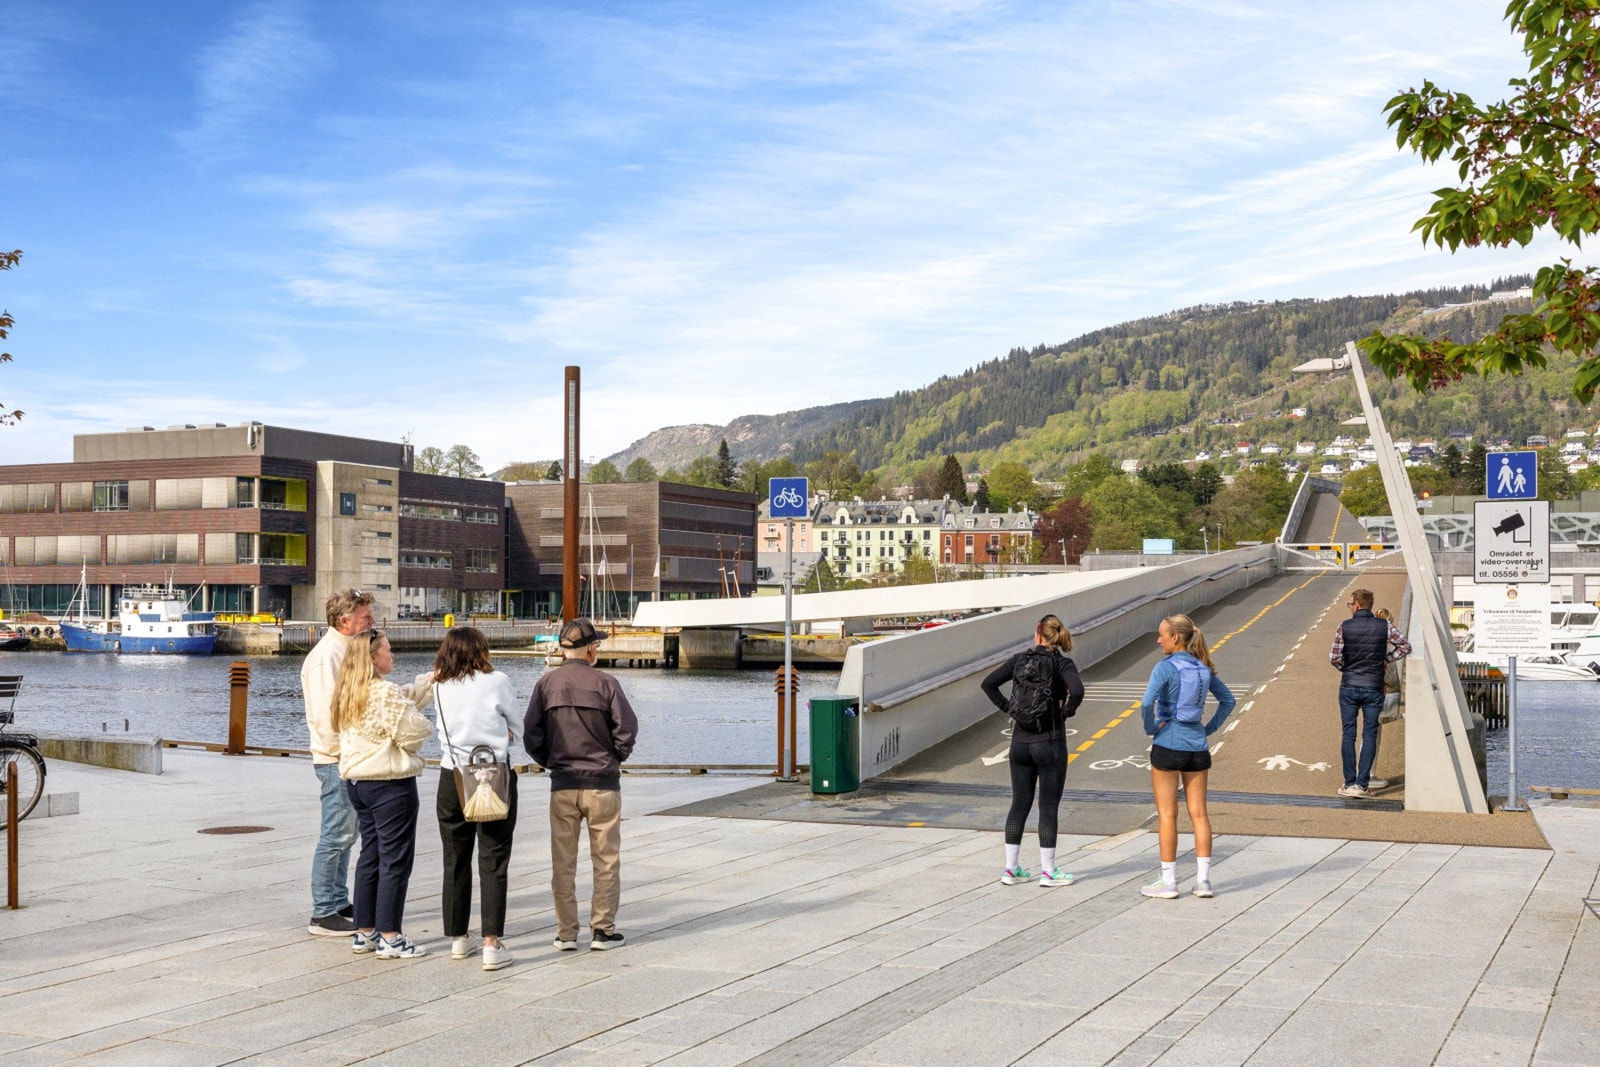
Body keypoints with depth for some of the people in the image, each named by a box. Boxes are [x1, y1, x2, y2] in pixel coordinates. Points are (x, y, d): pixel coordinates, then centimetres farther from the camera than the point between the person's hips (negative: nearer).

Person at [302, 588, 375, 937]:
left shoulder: (346, 651, 15)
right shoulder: (326, 656, -16)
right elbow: (326, 714, -22)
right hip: (336, 760, -10)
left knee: (345, 835, 16)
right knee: (336, 837, -6)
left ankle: (339, 902, 25)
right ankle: (323, 914, -1)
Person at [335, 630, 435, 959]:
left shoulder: (349, 693, 11)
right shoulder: (384, 692, -18)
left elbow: (404, 699, 17)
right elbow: (413, 731, -16)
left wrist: (429, 681, 16)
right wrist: (426, 725, 5)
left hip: (356, 781, 9)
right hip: (390, 783, -9)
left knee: (370, 855, 16)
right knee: (395, 860, -2)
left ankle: (364, 932, 20)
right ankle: (390, 938, 0)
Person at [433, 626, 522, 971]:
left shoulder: (440, 687, 2)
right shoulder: (496, 682, -7)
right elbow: (518, 730, 4)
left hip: (452, 778, 3)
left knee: (455, 861, 14)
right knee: (493, 862, -1)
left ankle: (458, 938, 23)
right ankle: (492, 943, -8)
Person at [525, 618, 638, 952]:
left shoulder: (546, 682, -1)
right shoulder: (604, 683, -9)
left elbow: (531, 735, -2)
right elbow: (627, 729, -10)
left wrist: (549, 761, 13)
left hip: (562, 785, 2)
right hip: (603, 783, -2)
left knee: (562, 862, 9)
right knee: (606, 860, 7)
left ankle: (566, 933, 12)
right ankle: (602, 930, 9)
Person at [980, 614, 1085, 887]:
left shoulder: (1020, 659, 2)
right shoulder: (1062, 664, -8)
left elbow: (988, 683, -1)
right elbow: (1077, 690, -26)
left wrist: (1008, 707, 3)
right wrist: (1067, 711, -9)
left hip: (1020, 743, 4)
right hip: (1050, 744, -4)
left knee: (1019, 805, 11)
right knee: (1048, 807, 4)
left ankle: (1011, 868, 15)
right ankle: (1047, 871, 8)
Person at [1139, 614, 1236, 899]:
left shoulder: (1166, 667, -13)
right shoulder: (1203, 668, 6)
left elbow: (1147, 703, -25)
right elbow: (1228, 700, 16)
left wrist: (1151, 728, -9)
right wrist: (1210, 727, 15)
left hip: (1167, 746, -6)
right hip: (1197, 747, 6)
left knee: (1167, 815, 3)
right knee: (1199, 813, 9)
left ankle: (1168, 882, 7)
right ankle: (1203, 880, 9)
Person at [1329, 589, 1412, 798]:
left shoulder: (1345, 627, -6)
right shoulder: (1384, 626, -2)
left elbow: (1334, 658, -7)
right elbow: (1405, 647, 4)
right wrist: (1385, 659, 10)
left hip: (1348, 687, -1)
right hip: (1373, 688, 1)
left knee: (1348, 734, 5)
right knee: (1369, 735, 5)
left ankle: (1350, 783, 4)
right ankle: (1362, 783, 0)